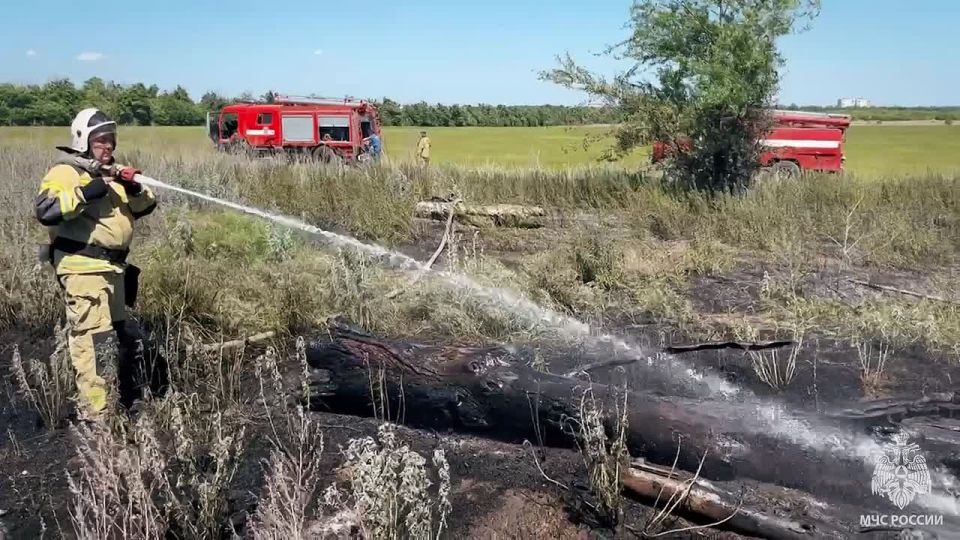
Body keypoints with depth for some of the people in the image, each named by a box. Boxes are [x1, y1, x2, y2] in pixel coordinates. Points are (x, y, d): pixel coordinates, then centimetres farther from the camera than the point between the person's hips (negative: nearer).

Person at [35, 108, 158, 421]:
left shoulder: (113, 171, 17)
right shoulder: (66, 172, -8)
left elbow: (146, 207, 13)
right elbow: (46, 211, -23)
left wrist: (135, 188, -7)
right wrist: (85, 192, -27)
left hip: (113, 266, 9)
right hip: (83, 268, -9)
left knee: (121, 333, 20)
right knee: (94, 340, -12)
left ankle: (125, 400, 37)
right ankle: (96, 415, -7)